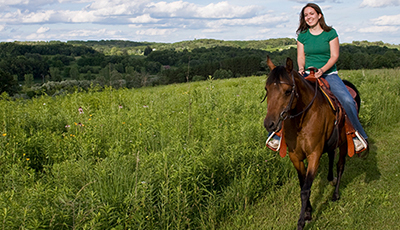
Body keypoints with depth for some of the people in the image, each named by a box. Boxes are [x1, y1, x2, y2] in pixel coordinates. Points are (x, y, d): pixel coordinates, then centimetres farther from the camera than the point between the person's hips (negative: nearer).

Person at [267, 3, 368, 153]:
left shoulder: (331, 33, 0)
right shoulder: (302, 36, 7)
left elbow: (334, 56, -5)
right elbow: (300, 57, 8)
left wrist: (322, 69, -21)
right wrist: (301, 68, -15)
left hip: (329, 74, -2)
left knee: (348, 101, -24)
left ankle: (358, 135, -6)